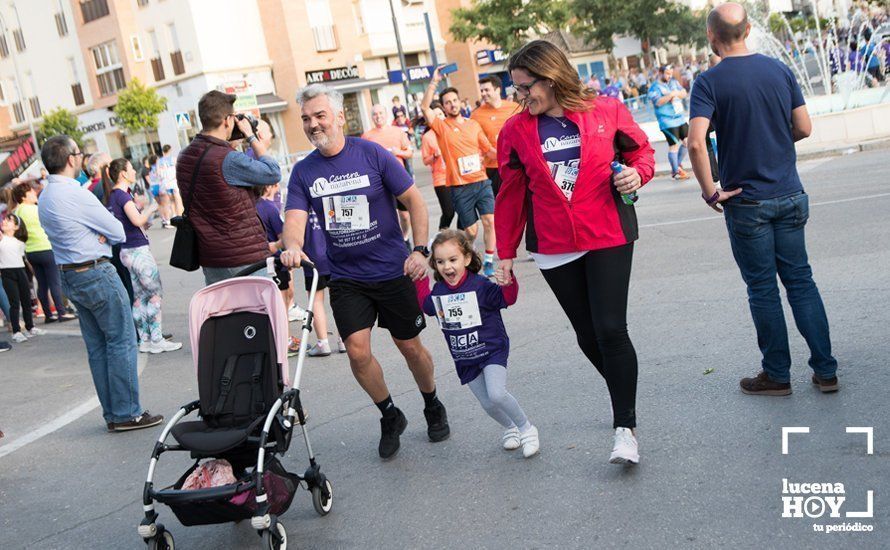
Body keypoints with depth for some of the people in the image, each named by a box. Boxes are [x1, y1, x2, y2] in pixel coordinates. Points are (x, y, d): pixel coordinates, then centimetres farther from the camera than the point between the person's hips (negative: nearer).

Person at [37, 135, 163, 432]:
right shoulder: (76, 195, -19)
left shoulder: (44, 198, 11)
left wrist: (97, 235, -2)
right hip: (96, 274, -9)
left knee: (97, 346, 13)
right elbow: (118, 232, -13)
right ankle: (127, 413, 1)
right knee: (121, 341, -2)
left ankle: (112, 413, 18)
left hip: (70, 278, 9)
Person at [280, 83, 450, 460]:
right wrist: (292, 246, -32)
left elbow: (413, 199, -4)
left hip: (392, 271, -2)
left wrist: (420, 250, -13)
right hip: (345, 277, 2)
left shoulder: (372, 154, -8)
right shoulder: (303, 171, 0)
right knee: (358, 351, -10)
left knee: (410, 346, 9)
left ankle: (433, 407, 35)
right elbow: (295, 219, -9)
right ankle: (390, 416, 15)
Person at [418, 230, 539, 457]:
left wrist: (507, 283, -37)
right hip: (464, 359, 5)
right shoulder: (438, 292, 0)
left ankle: (526, 428, 0)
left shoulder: (480, 286, -16)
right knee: (487, 404, 7)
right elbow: (426, 304, 20)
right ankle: (510, 428, 35)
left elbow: (507, 298, -17)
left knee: (497, 394, -22)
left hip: (492, 350, -5)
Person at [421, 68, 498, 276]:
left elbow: (489, 150, 15)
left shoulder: (473, 124, 10)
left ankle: (488, 261, 3)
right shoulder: (442, 126, -1)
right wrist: (434, 82, -19)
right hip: (460, 187, -3)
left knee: (489, 221, -9)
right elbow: (425, 108, -16)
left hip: (482, 182, 3)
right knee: (470, 231, 1)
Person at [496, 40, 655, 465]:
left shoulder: (606, 111, -3)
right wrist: (505, 254, 8)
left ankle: (625, 427, 1)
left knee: (611, 330, -10)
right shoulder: (515, 131, 2)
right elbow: (511, 195, 8)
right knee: (588, 337, 9)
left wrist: (637, 173, -12)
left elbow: (641, 150, 11)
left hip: (607, 238, -3)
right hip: (553, 248, 3)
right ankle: (626, 400, 32)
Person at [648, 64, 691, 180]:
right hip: (668, 121, -7)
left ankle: (678, 164, 25)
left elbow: (684, 94, 7)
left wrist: (676, 93, -12)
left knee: (687, 141, 8)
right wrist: (671, 95, -25)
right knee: (674, 145, -5)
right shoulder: (655, 87, -7)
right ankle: (676, 171, 7)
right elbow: (658, 102, -20)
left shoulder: (674, 82, 13)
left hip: (681, 118, 7)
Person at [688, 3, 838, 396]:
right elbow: (804, 128, 6)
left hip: (746, 202, -4)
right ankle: (825, 370, 16)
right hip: (790, 194, 4)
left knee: (762, 288, 6)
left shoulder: (709, 82, -12)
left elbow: (696, 143, -24)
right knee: (800, 279, 13)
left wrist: (710, 191, -13)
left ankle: (777, 375, 16)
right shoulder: (780, 71, 3)